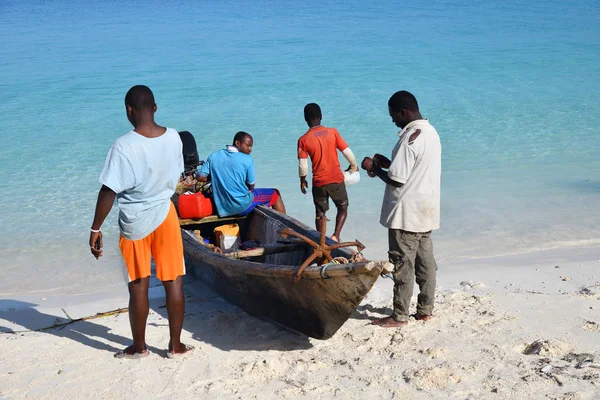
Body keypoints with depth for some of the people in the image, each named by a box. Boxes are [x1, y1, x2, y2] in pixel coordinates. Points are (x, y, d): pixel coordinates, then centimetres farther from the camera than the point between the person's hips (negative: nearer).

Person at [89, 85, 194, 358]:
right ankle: (175, 345, 17)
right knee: (173, 281, 10)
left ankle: (138, 346, 22)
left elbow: (109, 191, -18)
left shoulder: (124, 146, -20)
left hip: (135, 220, -3)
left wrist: (95, 229, -9)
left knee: (138, 284, 9)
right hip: (165, 214, 3)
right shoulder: (174, 138, -5)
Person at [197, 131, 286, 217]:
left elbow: (200, 177, 1)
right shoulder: (247, 160, -13)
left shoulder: (214, 156, 0)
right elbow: (251, 186, -7)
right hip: (242, 206, -6)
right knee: (275, 194, 15)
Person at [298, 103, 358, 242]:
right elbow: (347, 152, -4)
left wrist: (302, 180, 10)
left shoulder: (303, 140, -8)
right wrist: (354, 166, 15)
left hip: (318, 182, 0)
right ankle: (336, 235, 3)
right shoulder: (332, 132, -7)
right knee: (343, 207, 19)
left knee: (320, 213, 15)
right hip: (337, 179, 0)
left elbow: (303, 165, -8)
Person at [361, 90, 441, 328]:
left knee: (403, 263, -2)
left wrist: (373, 167, -5)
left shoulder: (410, 138, -20)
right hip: (426, 210, 10)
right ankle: (425, 309, 20)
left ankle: (400, 315, 4)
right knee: (425, 261, 13)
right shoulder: (431, 132, 11)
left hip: (407, 212, -9)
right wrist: (388, 163, 12)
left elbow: (396, 179, -20)